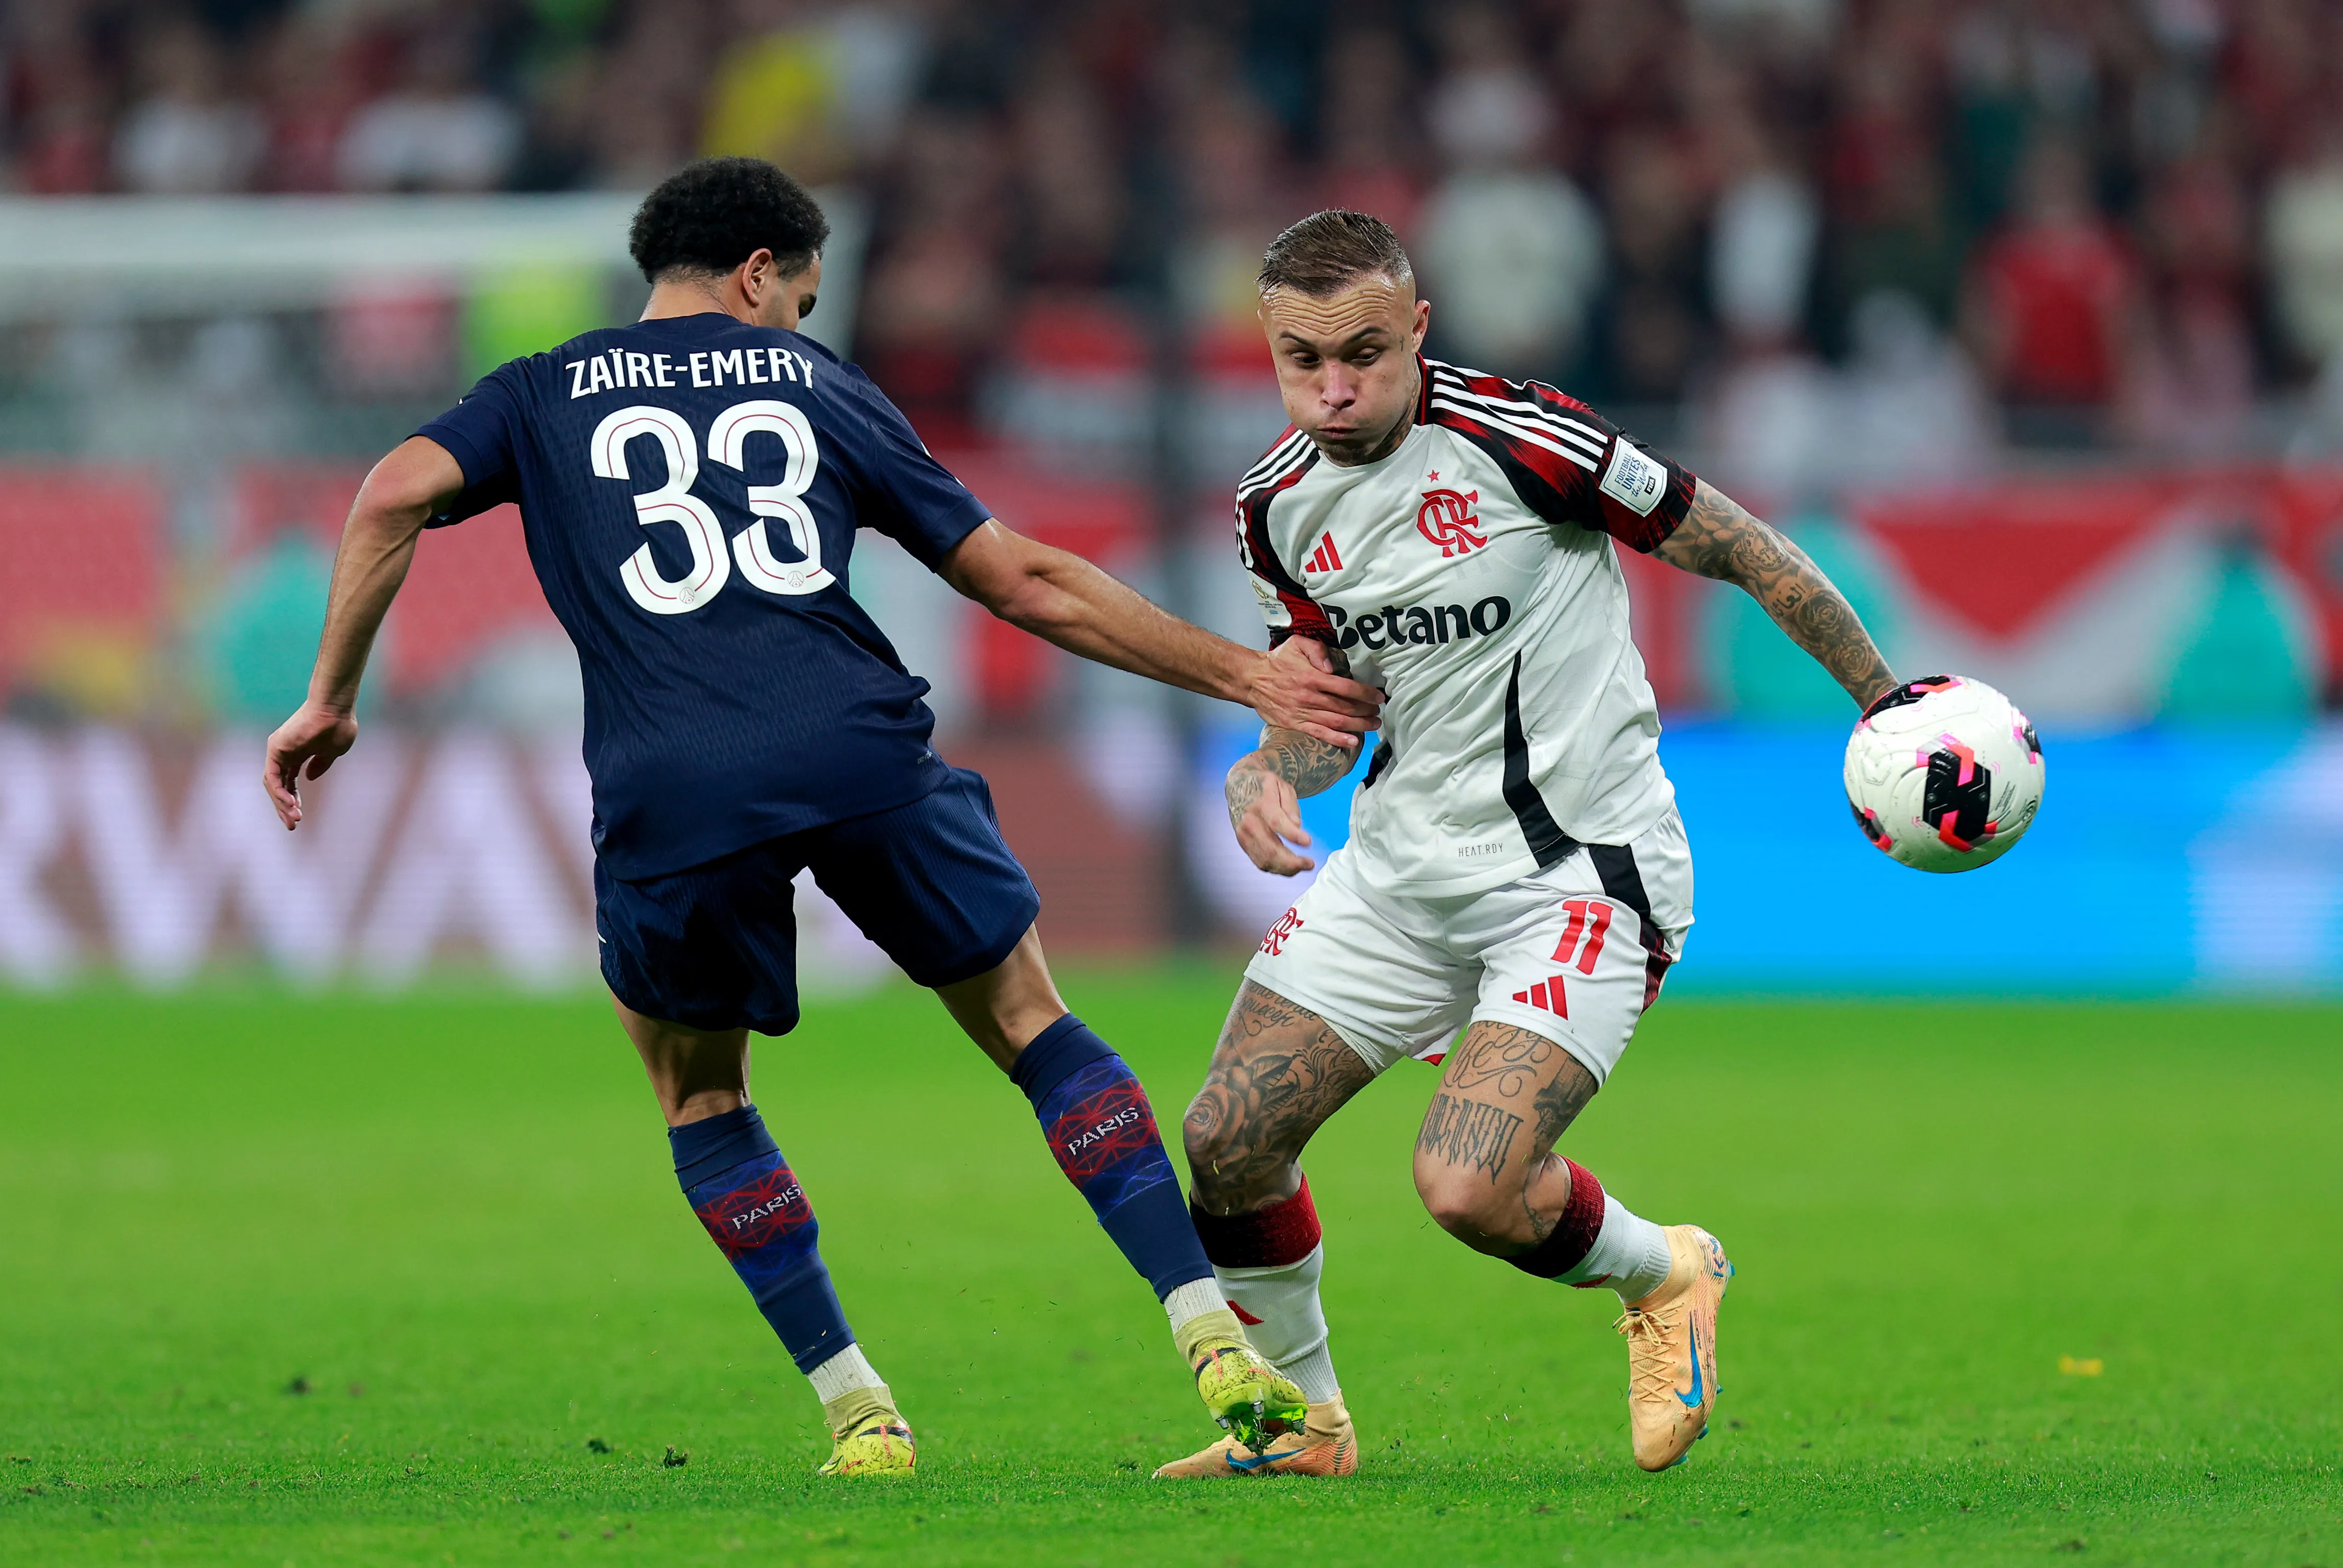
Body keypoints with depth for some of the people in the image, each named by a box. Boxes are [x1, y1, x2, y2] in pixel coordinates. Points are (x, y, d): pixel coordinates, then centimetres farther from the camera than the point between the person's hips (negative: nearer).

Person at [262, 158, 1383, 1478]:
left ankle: (859, 1412, 15)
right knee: (1033, 1025, 16)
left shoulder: (544, 398, 22)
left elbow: (397, 494, 2)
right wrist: (1247, 676, 27)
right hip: (862, 758, 0)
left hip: (669, 799, 0)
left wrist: (333, 699, 9)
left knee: (699, 1094, 24)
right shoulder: (817, 388, 22)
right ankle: (1220, 1346, 4)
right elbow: (1028, 582, 21)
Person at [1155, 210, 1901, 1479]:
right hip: (1401, 870, 7)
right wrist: (1265, 775, -8)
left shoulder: (1518, 441, -18)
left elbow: (1737, 551, -7)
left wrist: (1887, 699, 0)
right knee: (1224, 1143, -1)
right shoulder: (1281, 504, 3)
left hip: (1579, 872, -7)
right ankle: (1301, 1418, 24)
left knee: (1468, 1187, -22)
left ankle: (1662, 1277, 11)